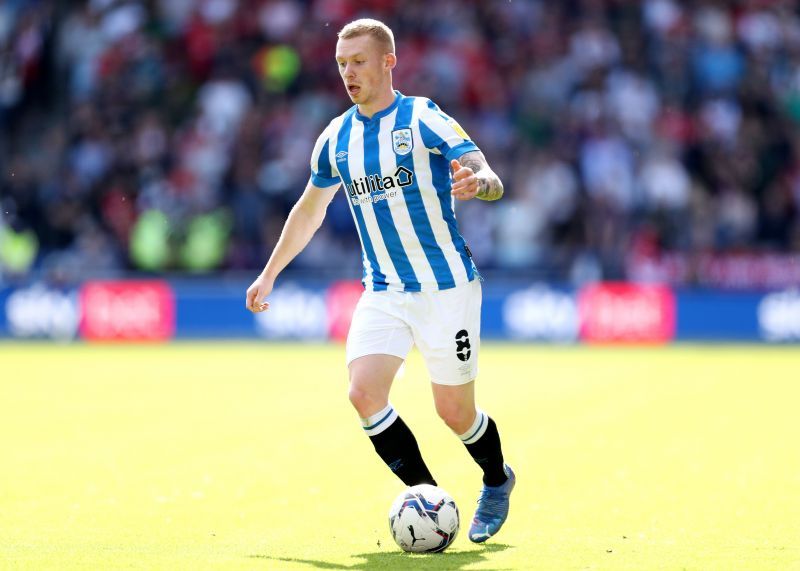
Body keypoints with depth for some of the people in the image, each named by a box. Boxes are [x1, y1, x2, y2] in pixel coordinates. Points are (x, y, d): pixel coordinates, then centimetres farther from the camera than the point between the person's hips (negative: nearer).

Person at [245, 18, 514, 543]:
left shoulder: (423, 119, -8)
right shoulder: (337, 138, 7)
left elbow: (491, 180, -16)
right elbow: (310, 209, 23)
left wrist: (477, 182, -41)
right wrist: (269, 274, 26)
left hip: (446, 287, -4)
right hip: (383, 293, 4)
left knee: (455, 412, 0)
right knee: (365, 391, -17)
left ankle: (497, 481, 32)